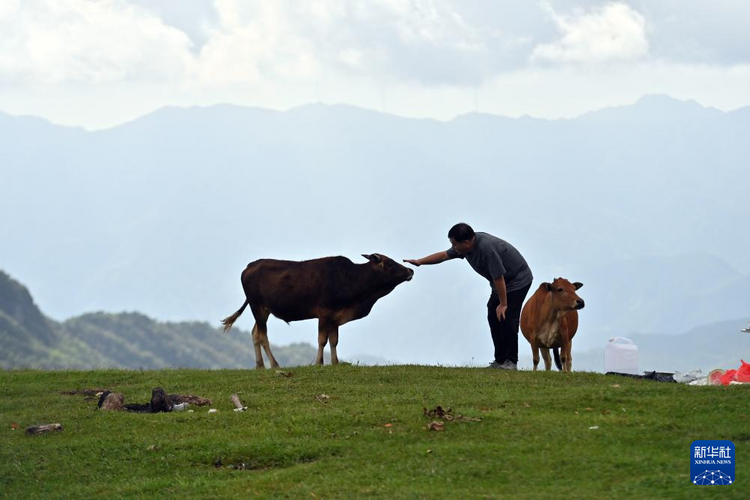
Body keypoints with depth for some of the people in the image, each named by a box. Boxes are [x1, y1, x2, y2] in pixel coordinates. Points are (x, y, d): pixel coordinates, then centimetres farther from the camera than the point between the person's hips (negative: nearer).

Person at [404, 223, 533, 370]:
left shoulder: (487, 248, -33)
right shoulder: (466, 246, -5)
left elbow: (499, 278, -29)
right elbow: (444, 255, 10)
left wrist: (503, 304, -22)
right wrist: (420, 262, 8)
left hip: (518, 280, -9)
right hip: (503, 282, 9)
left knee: (506, 318, -14)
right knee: (493, 318, 5)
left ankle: (511, 362, -9)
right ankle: (500, 360, 9)